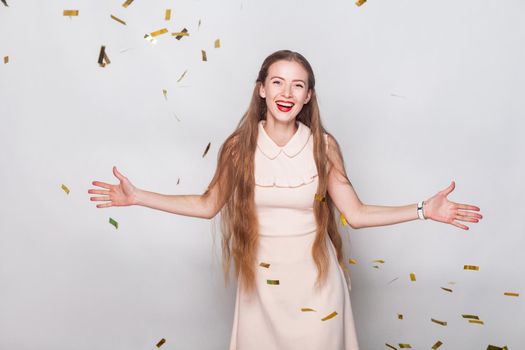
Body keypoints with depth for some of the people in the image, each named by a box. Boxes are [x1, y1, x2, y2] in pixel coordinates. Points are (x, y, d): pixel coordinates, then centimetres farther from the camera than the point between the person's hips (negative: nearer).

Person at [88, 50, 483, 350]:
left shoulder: (322, 145, -10)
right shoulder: (239, 146, -9)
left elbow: (356, 213, -7)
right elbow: (208, 205, 2)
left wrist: (424, 209, -17)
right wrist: (137, 196, -3)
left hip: (314, 275, -1)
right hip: (260, 277, 1)